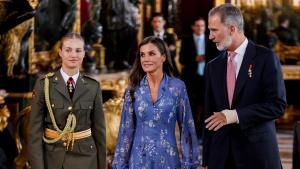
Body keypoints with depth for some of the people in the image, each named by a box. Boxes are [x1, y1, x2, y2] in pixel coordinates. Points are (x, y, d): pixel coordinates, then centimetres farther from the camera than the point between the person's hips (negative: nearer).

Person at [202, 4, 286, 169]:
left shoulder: (265, 57, -5)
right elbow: (209, 114, 10)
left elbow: (278, 104, -11)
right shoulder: (213, 66, 10)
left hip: (257, 152, -4)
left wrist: (235, 115, -17)